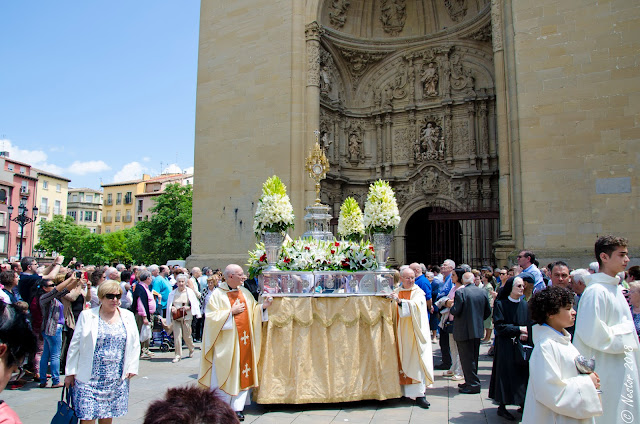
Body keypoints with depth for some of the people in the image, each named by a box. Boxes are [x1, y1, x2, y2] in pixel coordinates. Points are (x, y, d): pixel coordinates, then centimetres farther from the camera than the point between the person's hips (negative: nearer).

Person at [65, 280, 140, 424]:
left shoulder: (128, 316, 7)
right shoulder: (87, 315, -1)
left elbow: (134, 344, 9)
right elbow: (75, 345, 2)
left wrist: (132, 368, 2)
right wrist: (70, 373, 1)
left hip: (116, 379, 3)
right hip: (90, 378, -2)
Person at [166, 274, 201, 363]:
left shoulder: (189, 292, -1)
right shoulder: (173, 293, 5)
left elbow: (195, 304, 1)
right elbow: (169, 304, 12)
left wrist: (188, 307, -17)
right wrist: (172, 308, -9)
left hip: (186, 316, -2)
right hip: (175, 317, 2)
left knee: (187, 336, 6)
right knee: (177, 336, -5)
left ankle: (191, 349, 34)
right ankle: (178, 355, 5)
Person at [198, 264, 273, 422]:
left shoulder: (245, 292, 9)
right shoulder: (217, 294, -7)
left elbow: (253, 312, 13)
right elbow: (211, 316, -13)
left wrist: (262, 306, -5)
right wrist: (231, 311, -16)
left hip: (244, 340, 5)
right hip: (226, 342, -5)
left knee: (243, 373, 5)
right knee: (225, 375, 2)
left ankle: (237, 408, 14)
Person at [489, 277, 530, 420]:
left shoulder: (525, 304, 4)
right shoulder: (500, 304, -8)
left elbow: (529, 324, 7)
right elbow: (499, 326, -11)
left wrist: (526, 334, -12)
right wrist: (518, 329, -15)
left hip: (522, 345, 4)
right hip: (506, 347, -4)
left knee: (523, 374, 7)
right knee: (506, 375, 1)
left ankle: (522, 403, 21)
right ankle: (502, 406, 11)